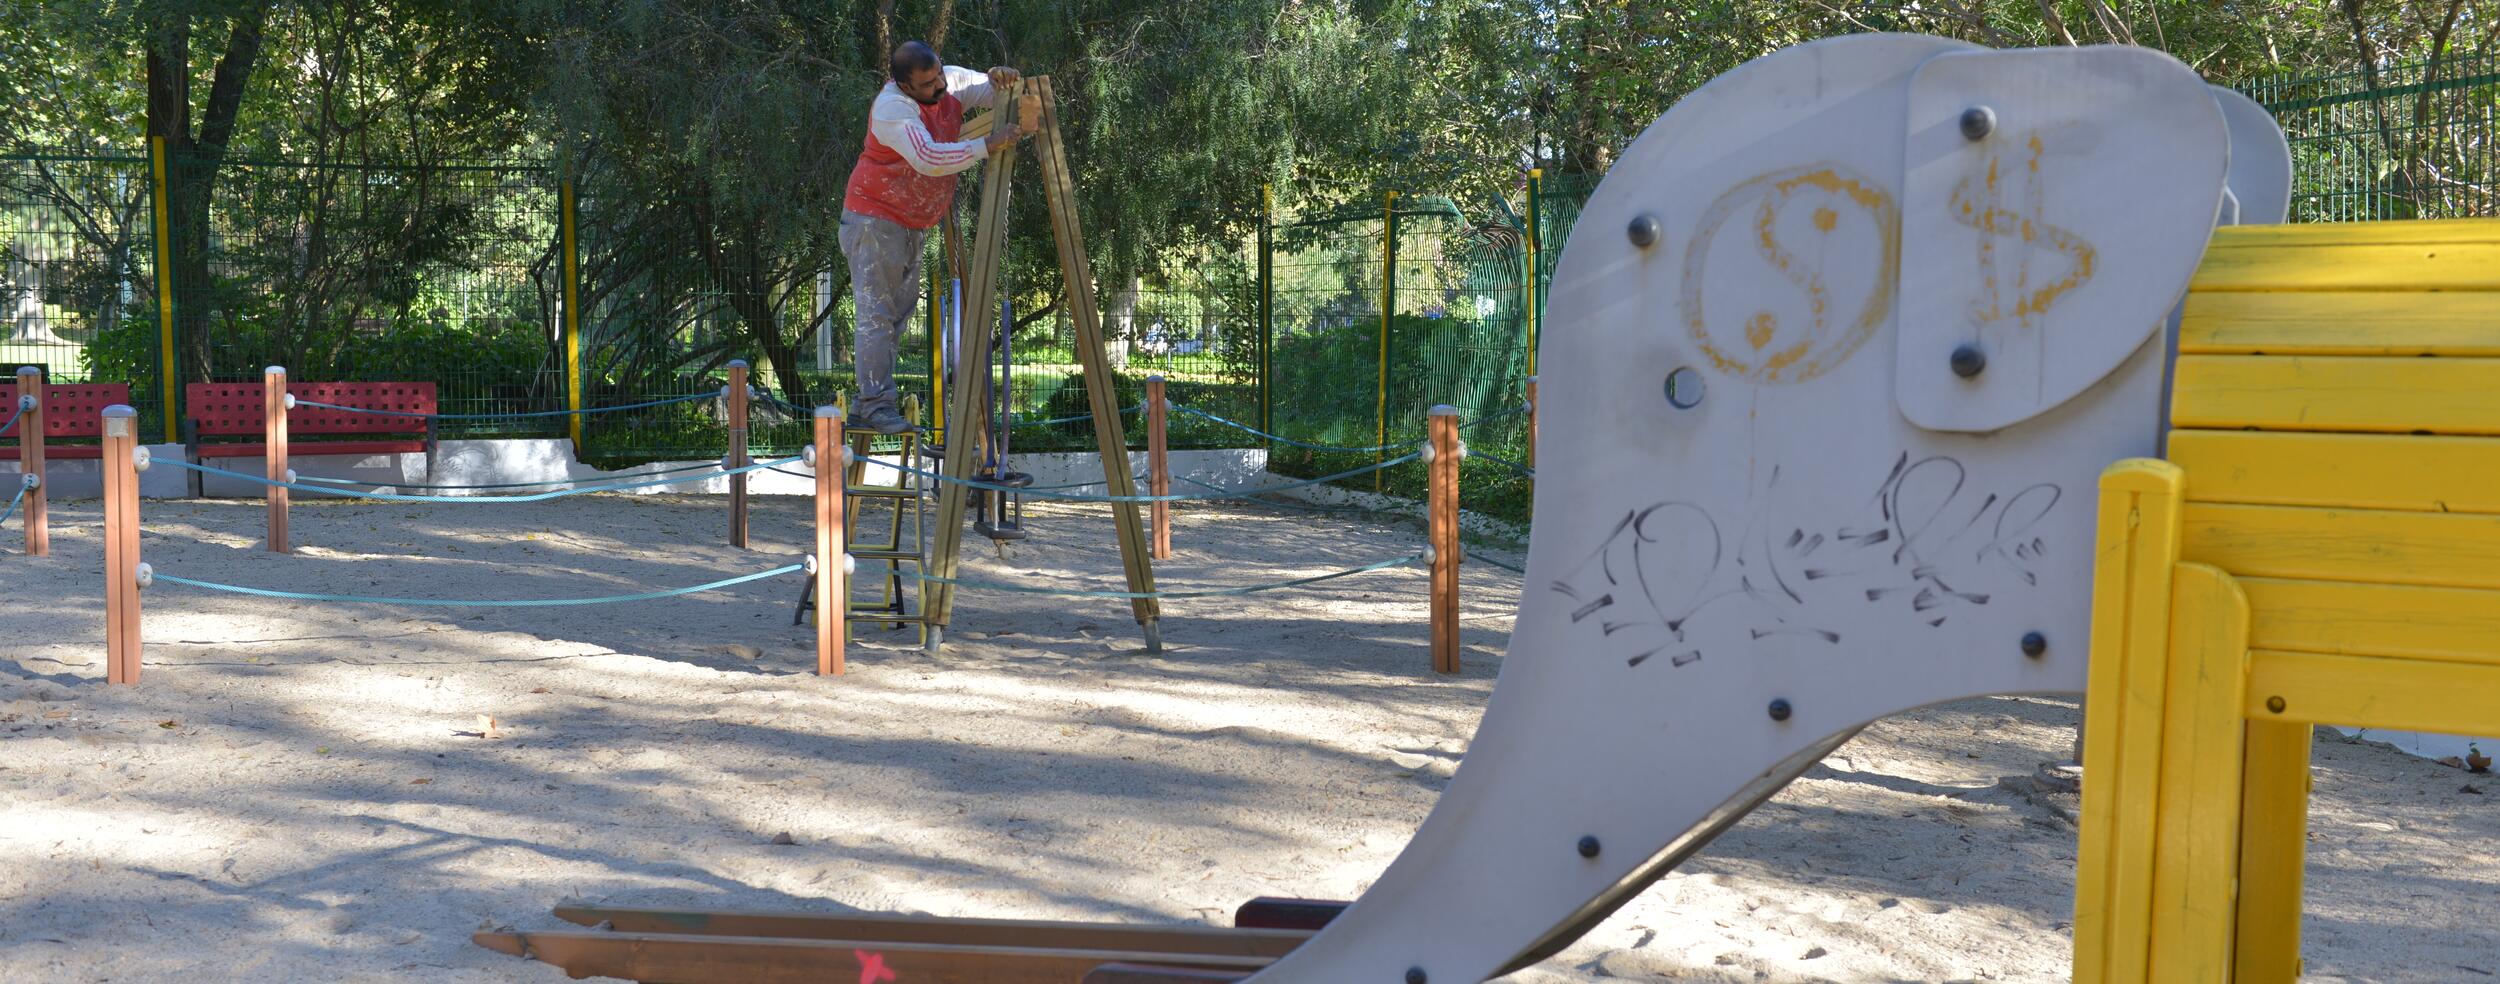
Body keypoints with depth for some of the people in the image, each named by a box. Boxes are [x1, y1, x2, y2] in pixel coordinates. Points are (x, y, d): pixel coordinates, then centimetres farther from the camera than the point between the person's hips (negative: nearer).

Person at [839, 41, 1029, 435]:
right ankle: (876, 405, -10)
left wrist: (998, 79, -15)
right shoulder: (892, 108, -24)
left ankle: (868, 405, 16)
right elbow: (929, 159, -36)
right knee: (876, 314, -9)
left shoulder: (950, 82, -1)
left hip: (914, 224, 9)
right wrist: (986, 145, -37)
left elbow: (992, 92, 10)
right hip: (876, 219, -9)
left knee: (900, 312, 10)